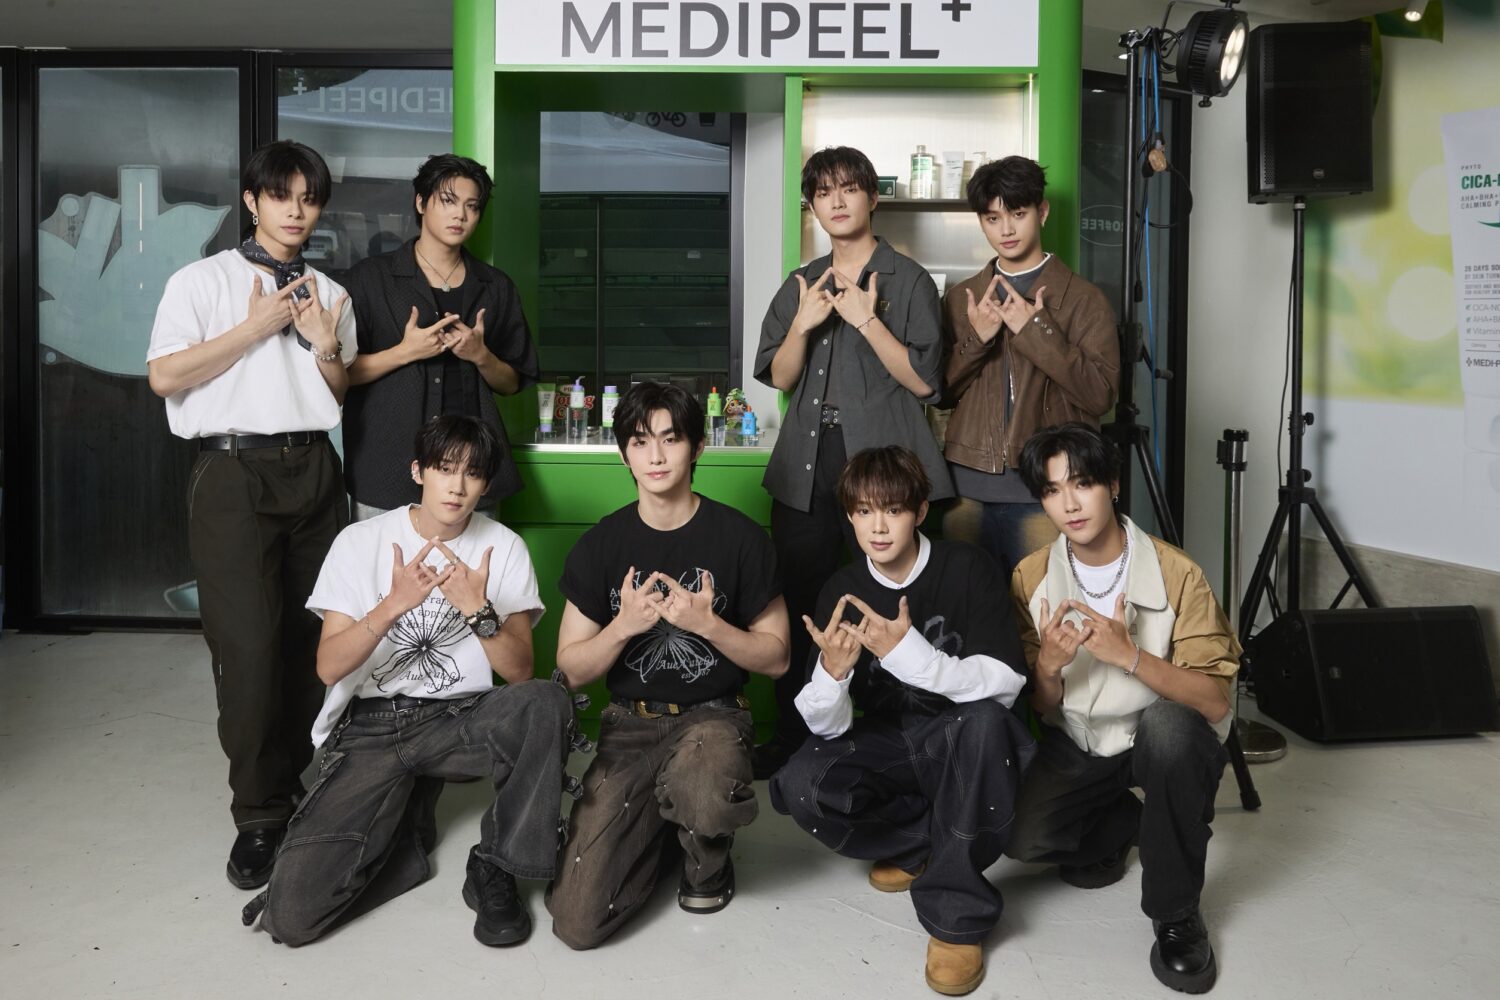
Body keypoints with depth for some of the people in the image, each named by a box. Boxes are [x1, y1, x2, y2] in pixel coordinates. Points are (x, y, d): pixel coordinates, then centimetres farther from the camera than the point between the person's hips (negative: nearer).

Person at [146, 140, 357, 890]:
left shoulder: (328, 293, 16)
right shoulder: (203, 281, 3)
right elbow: (163, 377, -7)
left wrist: (326, 347, -1)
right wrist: (254, 328, -8)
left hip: (312, 470, 4)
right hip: (233, 471, -4)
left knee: (311, 638, 5)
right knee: (249, 645, -9)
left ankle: (302, 788, 18)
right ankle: (258, 816, 2)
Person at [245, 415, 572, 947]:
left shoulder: (504, 548, 0)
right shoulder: (360, 542, -2)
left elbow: (520, 671, -6)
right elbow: (329, 667, -9)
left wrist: (479, 611, -24)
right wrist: (393, 605, -25)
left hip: (461, 722, 1)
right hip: (371, 728, -1)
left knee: (546, 702, -34)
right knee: (291, 915, -19)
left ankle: (495, 868, -12)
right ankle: (405, 836, 12)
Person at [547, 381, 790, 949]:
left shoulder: (740, 538, -3)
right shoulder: (602, 545, 2)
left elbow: (776, 657, 0)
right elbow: (573, 669, 3)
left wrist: (708, 624, -17)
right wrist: (624, 626, -15)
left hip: (712, 716, -1)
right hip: (630, 725, 2)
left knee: (703, 805, -40)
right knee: (578, 923, -12)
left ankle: (708, 858, 0)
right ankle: (665, 829, 19)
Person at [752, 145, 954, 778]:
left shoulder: (908, 280, 3)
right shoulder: (800, 285, 17)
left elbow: (923, 380, -5)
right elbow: (778, 378, 11)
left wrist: (867, 321, -13)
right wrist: (803, 325, -5)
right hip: (807, 469, 4)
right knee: (799, 603, 5)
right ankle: (792, 737, 18)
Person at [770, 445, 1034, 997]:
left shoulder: (966, 568, -13)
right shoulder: (841, 592, -6)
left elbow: (1006, 683, -22)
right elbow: (828, 728, -9)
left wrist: (910, 653, -36)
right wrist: (832, 672, -33)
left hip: (964, 745, -2)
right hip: (887, 747, 2)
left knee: (985, 720, -36)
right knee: (800, 787, -25)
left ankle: (956, 913, -21)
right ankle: (931, 840, 0)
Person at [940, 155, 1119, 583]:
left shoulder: (1083, 299, 2)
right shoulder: (961, 299, 13)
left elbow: (1101, 393, -7)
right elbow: (939, 391, 12)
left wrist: (1035, 330, -14)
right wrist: (976, 338, -5)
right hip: (968, 486, 3)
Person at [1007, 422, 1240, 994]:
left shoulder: (1175, 573, -19)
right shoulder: (1031, 579, -9)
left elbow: (1214, 701, -23)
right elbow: (1040, 709, -3)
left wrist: (1129, 654, -38)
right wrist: (1049, 665, -26)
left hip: (1164, 743, -2)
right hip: (1078, 743, 3)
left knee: (1171, 722, -37)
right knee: (1019, 836, -23)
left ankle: (1176, 911, -15)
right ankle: (1120, 825, 14)